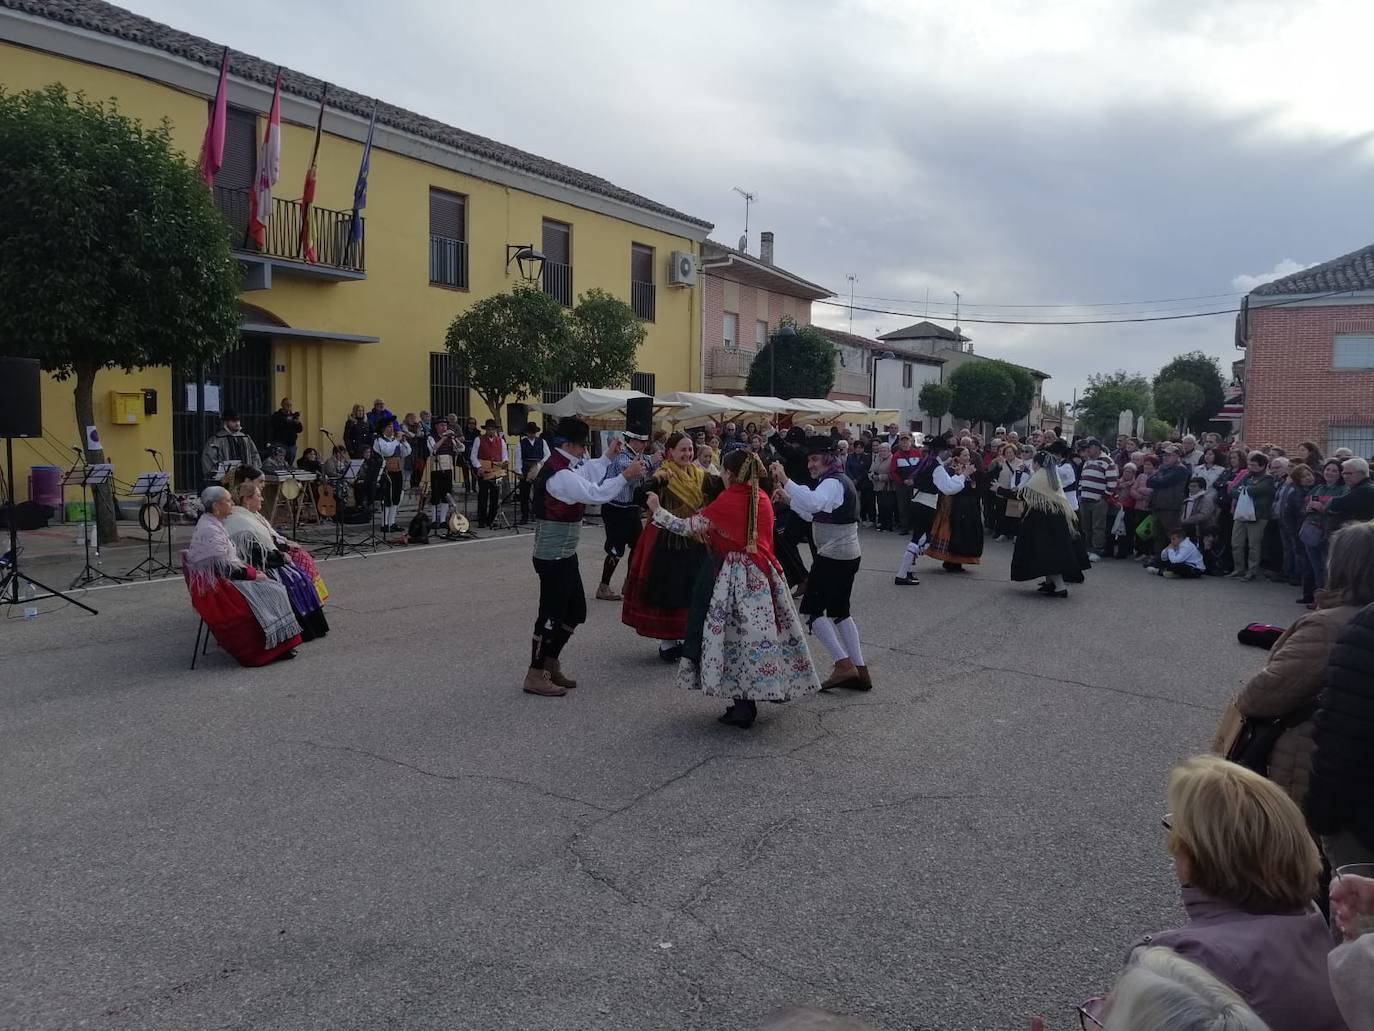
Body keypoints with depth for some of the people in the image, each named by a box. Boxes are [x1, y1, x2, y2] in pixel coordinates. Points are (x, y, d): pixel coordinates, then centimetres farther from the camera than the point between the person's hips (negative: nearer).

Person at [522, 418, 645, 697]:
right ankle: (535, 675, 11)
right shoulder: (560, 475, -22)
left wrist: (607, 457, 21)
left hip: (564, 555, 11)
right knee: (551, 614, -1)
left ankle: (551, 662, 30)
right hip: (553, 558, -11)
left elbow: (586, 476, 24)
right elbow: (595, 494, -26)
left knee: (575, 612, 17)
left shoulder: (563, 468, 10)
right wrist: (626, 475, -19)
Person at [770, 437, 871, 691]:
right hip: (848, 555, 10)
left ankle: (843, 664, -7)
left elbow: (813, 503, -38)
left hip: (833, 557, -10)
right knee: (839, 610, 15)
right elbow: (814, 514, 22)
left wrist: (785, 480, -38)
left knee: (812, 608, -5)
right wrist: (788, 499, 11)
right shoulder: (839, 481, 17)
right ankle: (859, 670, 16)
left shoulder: (834, 483, -16)